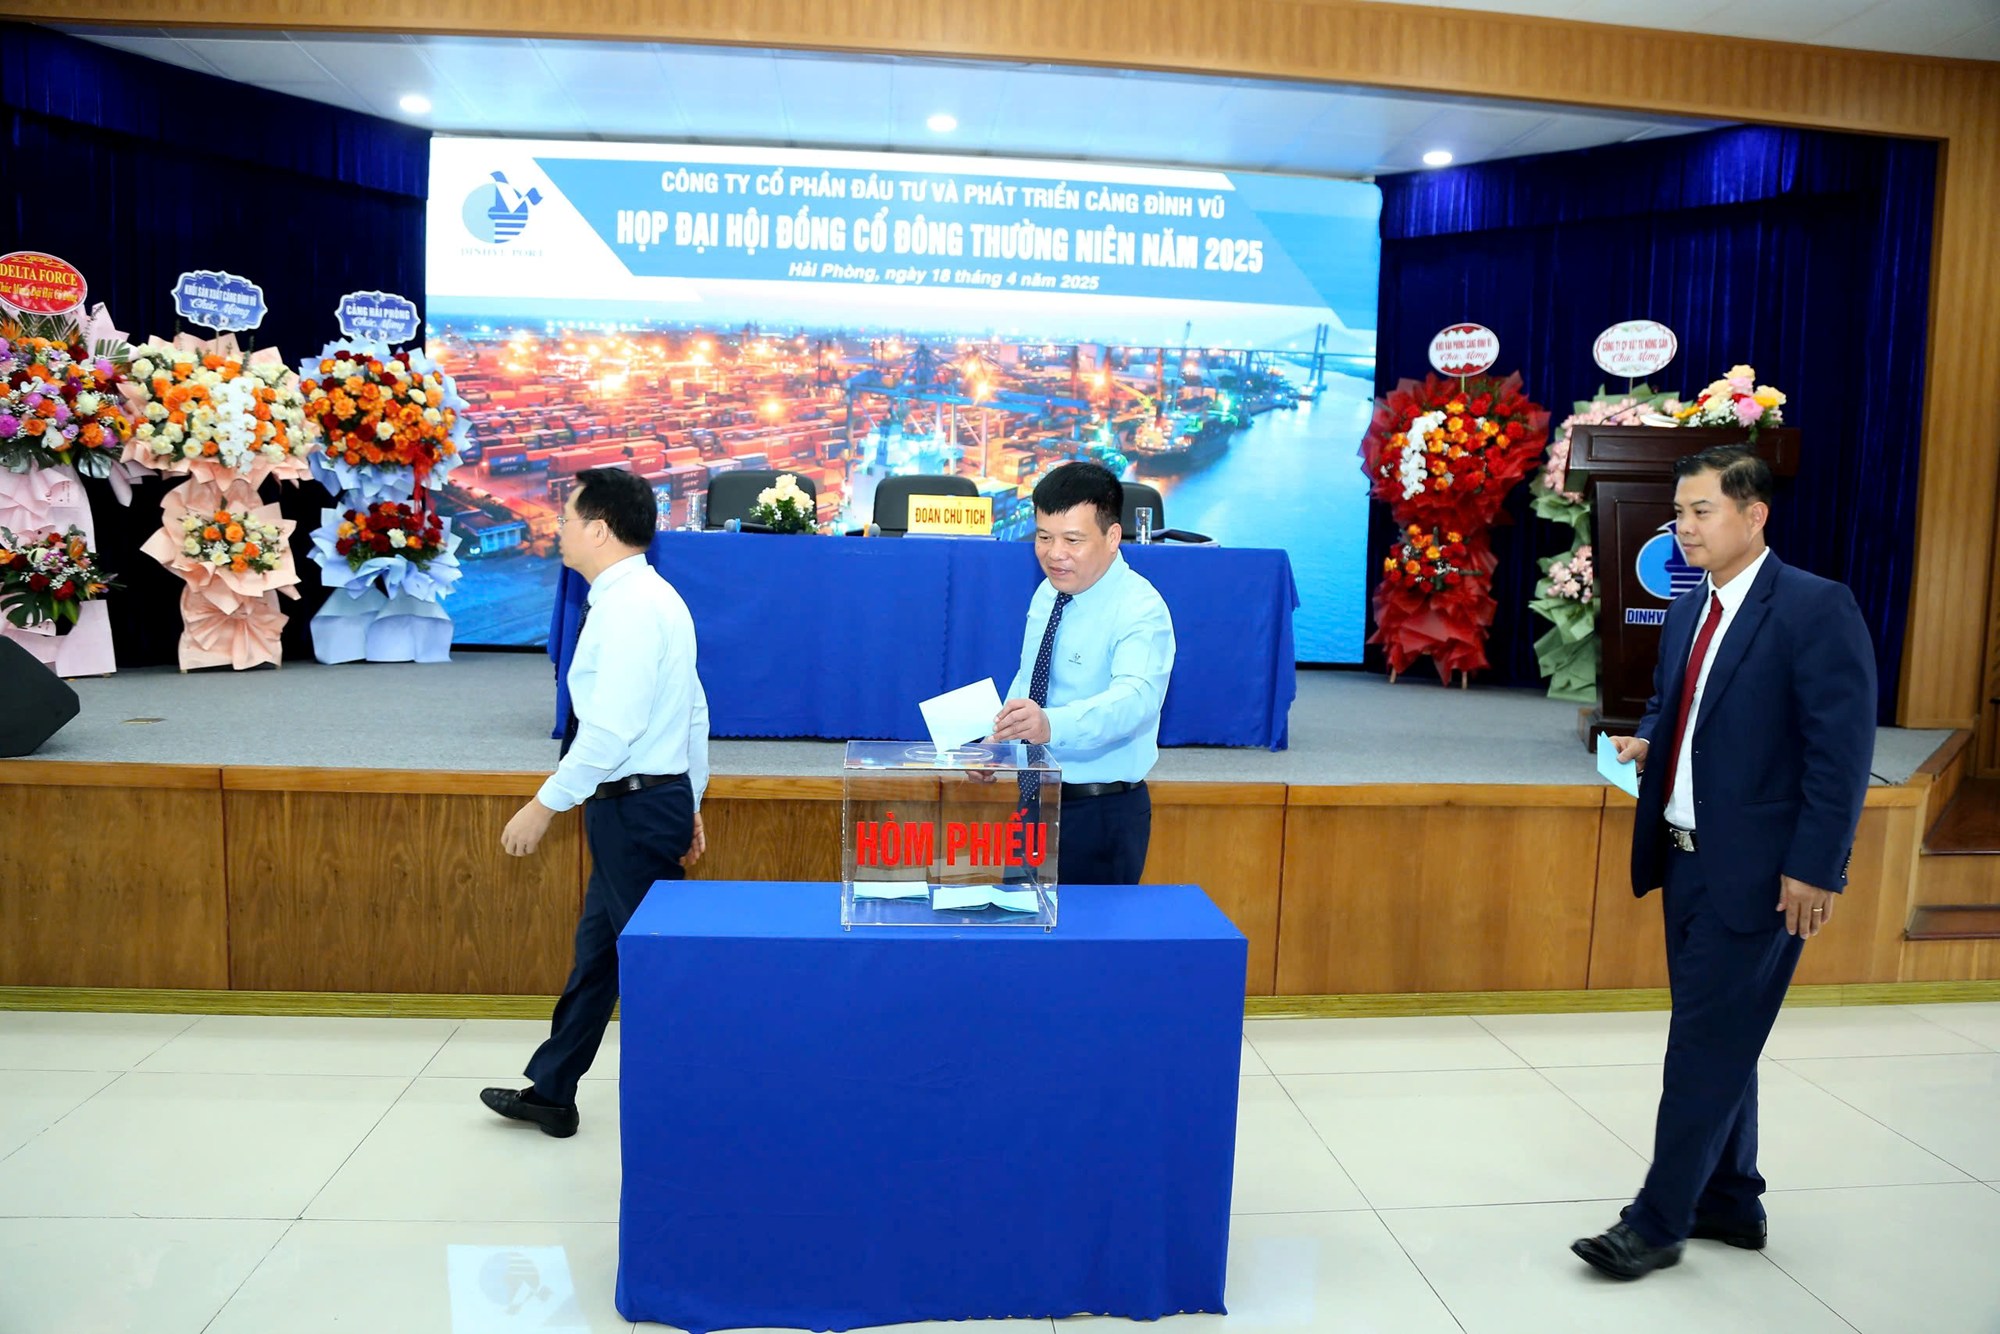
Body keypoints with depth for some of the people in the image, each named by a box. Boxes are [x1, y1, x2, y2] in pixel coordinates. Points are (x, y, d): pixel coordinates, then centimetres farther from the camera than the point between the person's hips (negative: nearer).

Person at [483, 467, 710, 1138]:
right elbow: (695, 712, 15)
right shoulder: (656, 596, 12)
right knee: (597, 949, 19)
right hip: (662, 796, 10)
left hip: (634, 807, -10)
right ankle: (550, 1092, 34)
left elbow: (611, 729, -25)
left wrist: (545, 806, -17)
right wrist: (689, 802, 21)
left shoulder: (627, 606, -19)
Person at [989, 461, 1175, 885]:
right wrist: (999, 737, 0)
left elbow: (1135, 697, -38)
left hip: (1102, 814, -7)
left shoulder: (1141, 611, -21)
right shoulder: (1047, 593, 3)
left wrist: (1050, 724, -55)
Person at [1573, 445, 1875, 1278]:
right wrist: (1647, 743, 0)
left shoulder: (1816, 607, -13)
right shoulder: (1687, 611, 10)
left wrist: (1814, 868, -18)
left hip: (1758, 868, -8)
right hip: (1686, 856, 8)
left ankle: (1657, 1222, 8)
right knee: (1714, 1036, 16)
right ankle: (1730, 1202, 31)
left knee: (1711, 1043, -2)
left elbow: (1843, 749, -16)